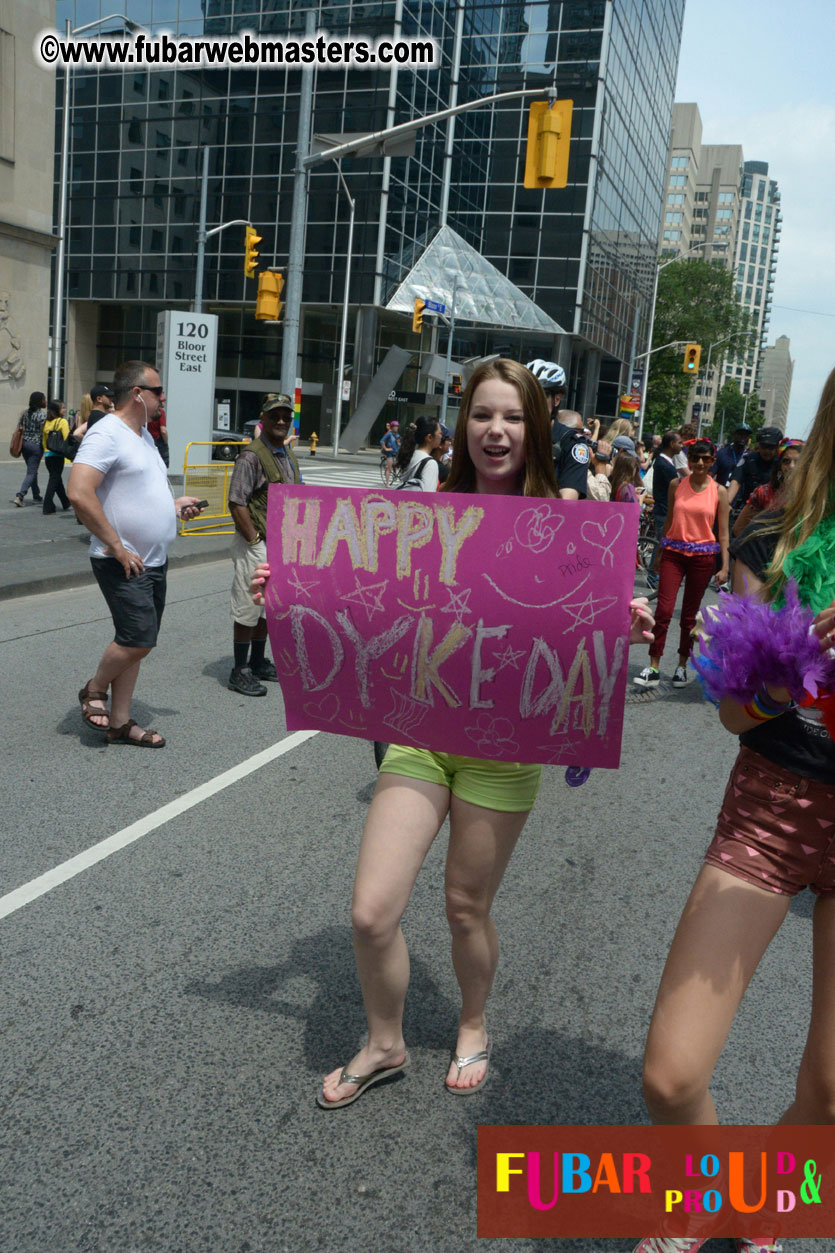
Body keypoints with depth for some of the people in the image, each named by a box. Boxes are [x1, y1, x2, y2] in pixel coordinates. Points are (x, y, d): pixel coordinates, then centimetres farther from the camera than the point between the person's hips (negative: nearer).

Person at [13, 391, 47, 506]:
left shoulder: (25, 413, 6)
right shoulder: (43, 414, -12)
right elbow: (43, 432, -15)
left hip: (24, 443, 6)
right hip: (36, 445, -6)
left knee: (32, 470, 18)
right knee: (31, 472, -3)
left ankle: (36, 496, 25)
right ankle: (20, 495, -16)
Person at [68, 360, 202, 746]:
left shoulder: (143, 435, 16)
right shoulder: (106, 433, -15)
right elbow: (80, 495, -26)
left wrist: (174, 505, 12)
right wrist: (117, 547, -22)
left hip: (154, 562, 9)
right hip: (124, 564, -9)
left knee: (136, 643, 11)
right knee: (138, 639, -12)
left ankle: (120, 722, 20)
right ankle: (94, 690, 15)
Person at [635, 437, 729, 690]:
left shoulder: (719, 492, 0)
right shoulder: (676, 485, 4)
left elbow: (723, 533, 1)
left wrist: (724, 567, -6)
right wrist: (659, 553, 15)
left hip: (703, 556, 0)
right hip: (674, 552, 0)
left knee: (690, 615, 9)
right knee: (663, 610, -9)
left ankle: (682, 666, 21)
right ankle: (653, 668, -5)